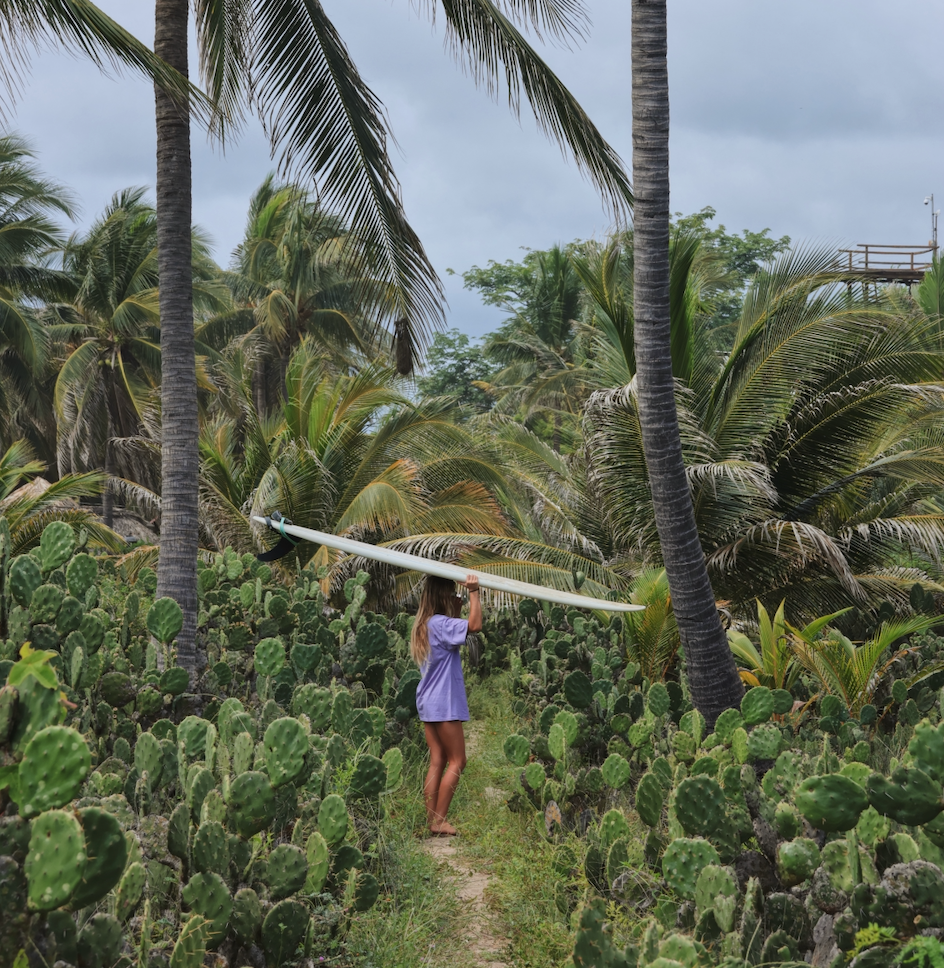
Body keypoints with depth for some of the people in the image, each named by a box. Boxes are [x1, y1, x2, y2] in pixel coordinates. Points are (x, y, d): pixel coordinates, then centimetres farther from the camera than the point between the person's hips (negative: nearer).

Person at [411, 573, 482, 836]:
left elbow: (455, 629, 24)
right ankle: (439, 821, -5)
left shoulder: (426, 624, 13)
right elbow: (475, 625, -28)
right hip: (444, 703, -9)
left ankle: (431, 820, 6)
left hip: (429, 703, 9)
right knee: (457, 761, -3)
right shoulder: (440, 623, -16)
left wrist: (457, 608, 13)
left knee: (437, 762, 8)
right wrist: (473, 592, -21)